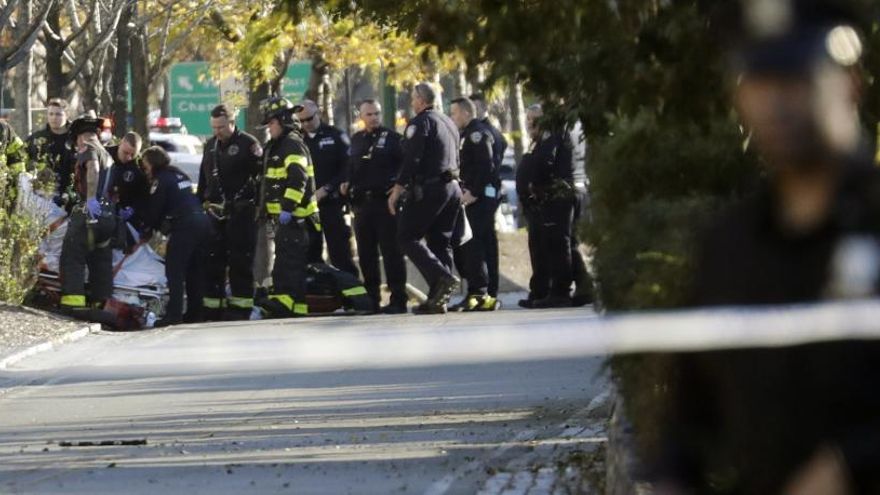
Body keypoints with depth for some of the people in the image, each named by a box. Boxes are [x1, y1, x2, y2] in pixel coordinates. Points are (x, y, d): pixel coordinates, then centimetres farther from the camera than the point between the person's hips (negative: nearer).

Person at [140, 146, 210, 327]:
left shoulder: (161, 180, -3)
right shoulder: (180, 175, 21)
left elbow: (154, 209, -4)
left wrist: (149, 227, 15)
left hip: (184, 226, -8)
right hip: (202, 222, 8)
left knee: (174, 270, -7)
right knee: (194, 269, 14)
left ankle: (174, 313, -15)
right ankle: (194, 311, 17)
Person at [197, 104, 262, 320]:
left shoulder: (248, 144, -6)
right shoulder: (211, 146, 16)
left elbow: (261, 176, -9)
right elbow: (203, 179, 24)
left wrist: (259, 205, -13)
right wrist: (201, 203, 18)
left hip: (241, 213, -7)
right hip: (215, 212, 7)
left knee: (240, 261, -4)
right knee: (212, 261, 8)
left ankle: (240, 305, 0)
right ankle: (212, 306, 14)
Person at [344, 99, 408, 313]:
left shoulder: (392, 138, -1)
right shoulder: (356, 140, 16)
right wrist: (347, 184, 7)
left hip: (385, 200, -6)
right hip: (362, 202, 6)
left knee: (391, 251, -6)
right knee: (366, 253, 8)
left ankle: (398, 299, -5)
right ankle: (371, 298, 15)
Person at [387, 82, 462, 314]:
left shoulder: (420, 123, -8)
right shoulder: (448, 123, 19)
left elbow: (411, 160, -17)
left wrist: (397, 190, -14)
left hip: (428, 188, -8)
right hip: (453, 188, 8)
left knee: (407, 237, -4)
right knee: (440, 242, 10)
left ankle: (443, 278, -21)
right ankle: (438, 299, 6)